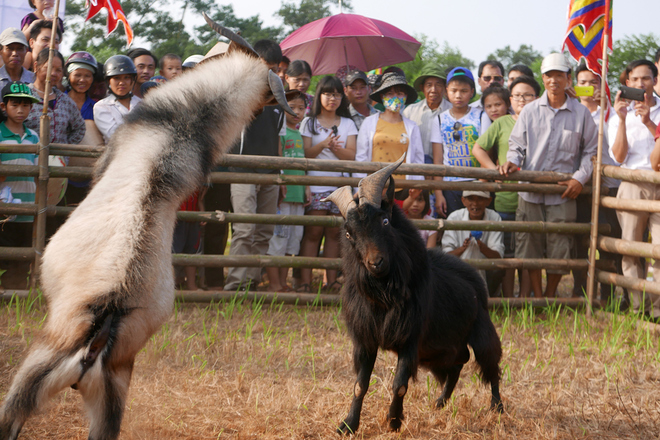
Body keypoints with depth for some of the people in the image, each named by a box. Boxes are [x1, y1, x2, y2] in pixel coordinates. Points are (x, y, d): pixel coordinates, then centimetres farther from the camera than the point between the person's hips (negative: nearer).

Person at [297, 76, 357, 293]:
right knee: (313, 232, -9)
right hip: (315, 184, -2)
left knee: (334, 232, 0)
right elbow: (305, 153, 0)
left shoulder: (348, 124, 15)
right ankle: (305, 280, -10)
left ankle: (331, 280, 4)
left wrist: (335, 147, -14)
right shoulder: (309, 122, 10)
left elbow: (350, 155, 5)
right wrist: (323, 145, -17)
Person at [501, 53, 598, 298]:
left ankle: (550, 296, 20)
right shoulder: (530, 111, 7)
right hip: (530, 190, 1)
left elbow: (591, 150, 10)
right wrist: (512, 161, -11)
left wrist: (580, 178, -2)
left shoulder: (580, 114, 5)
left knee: (559, 249, 1)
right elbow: (517, 144, 10)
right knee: (530, 246, 3)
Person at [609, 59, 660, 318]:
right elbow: (619, 156, -1)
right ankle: (639, 309, 4)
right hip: (632, 187, 1)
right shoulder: (619, 116, 12)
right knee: (630, 250, -2)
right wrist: (622, 119, -10)